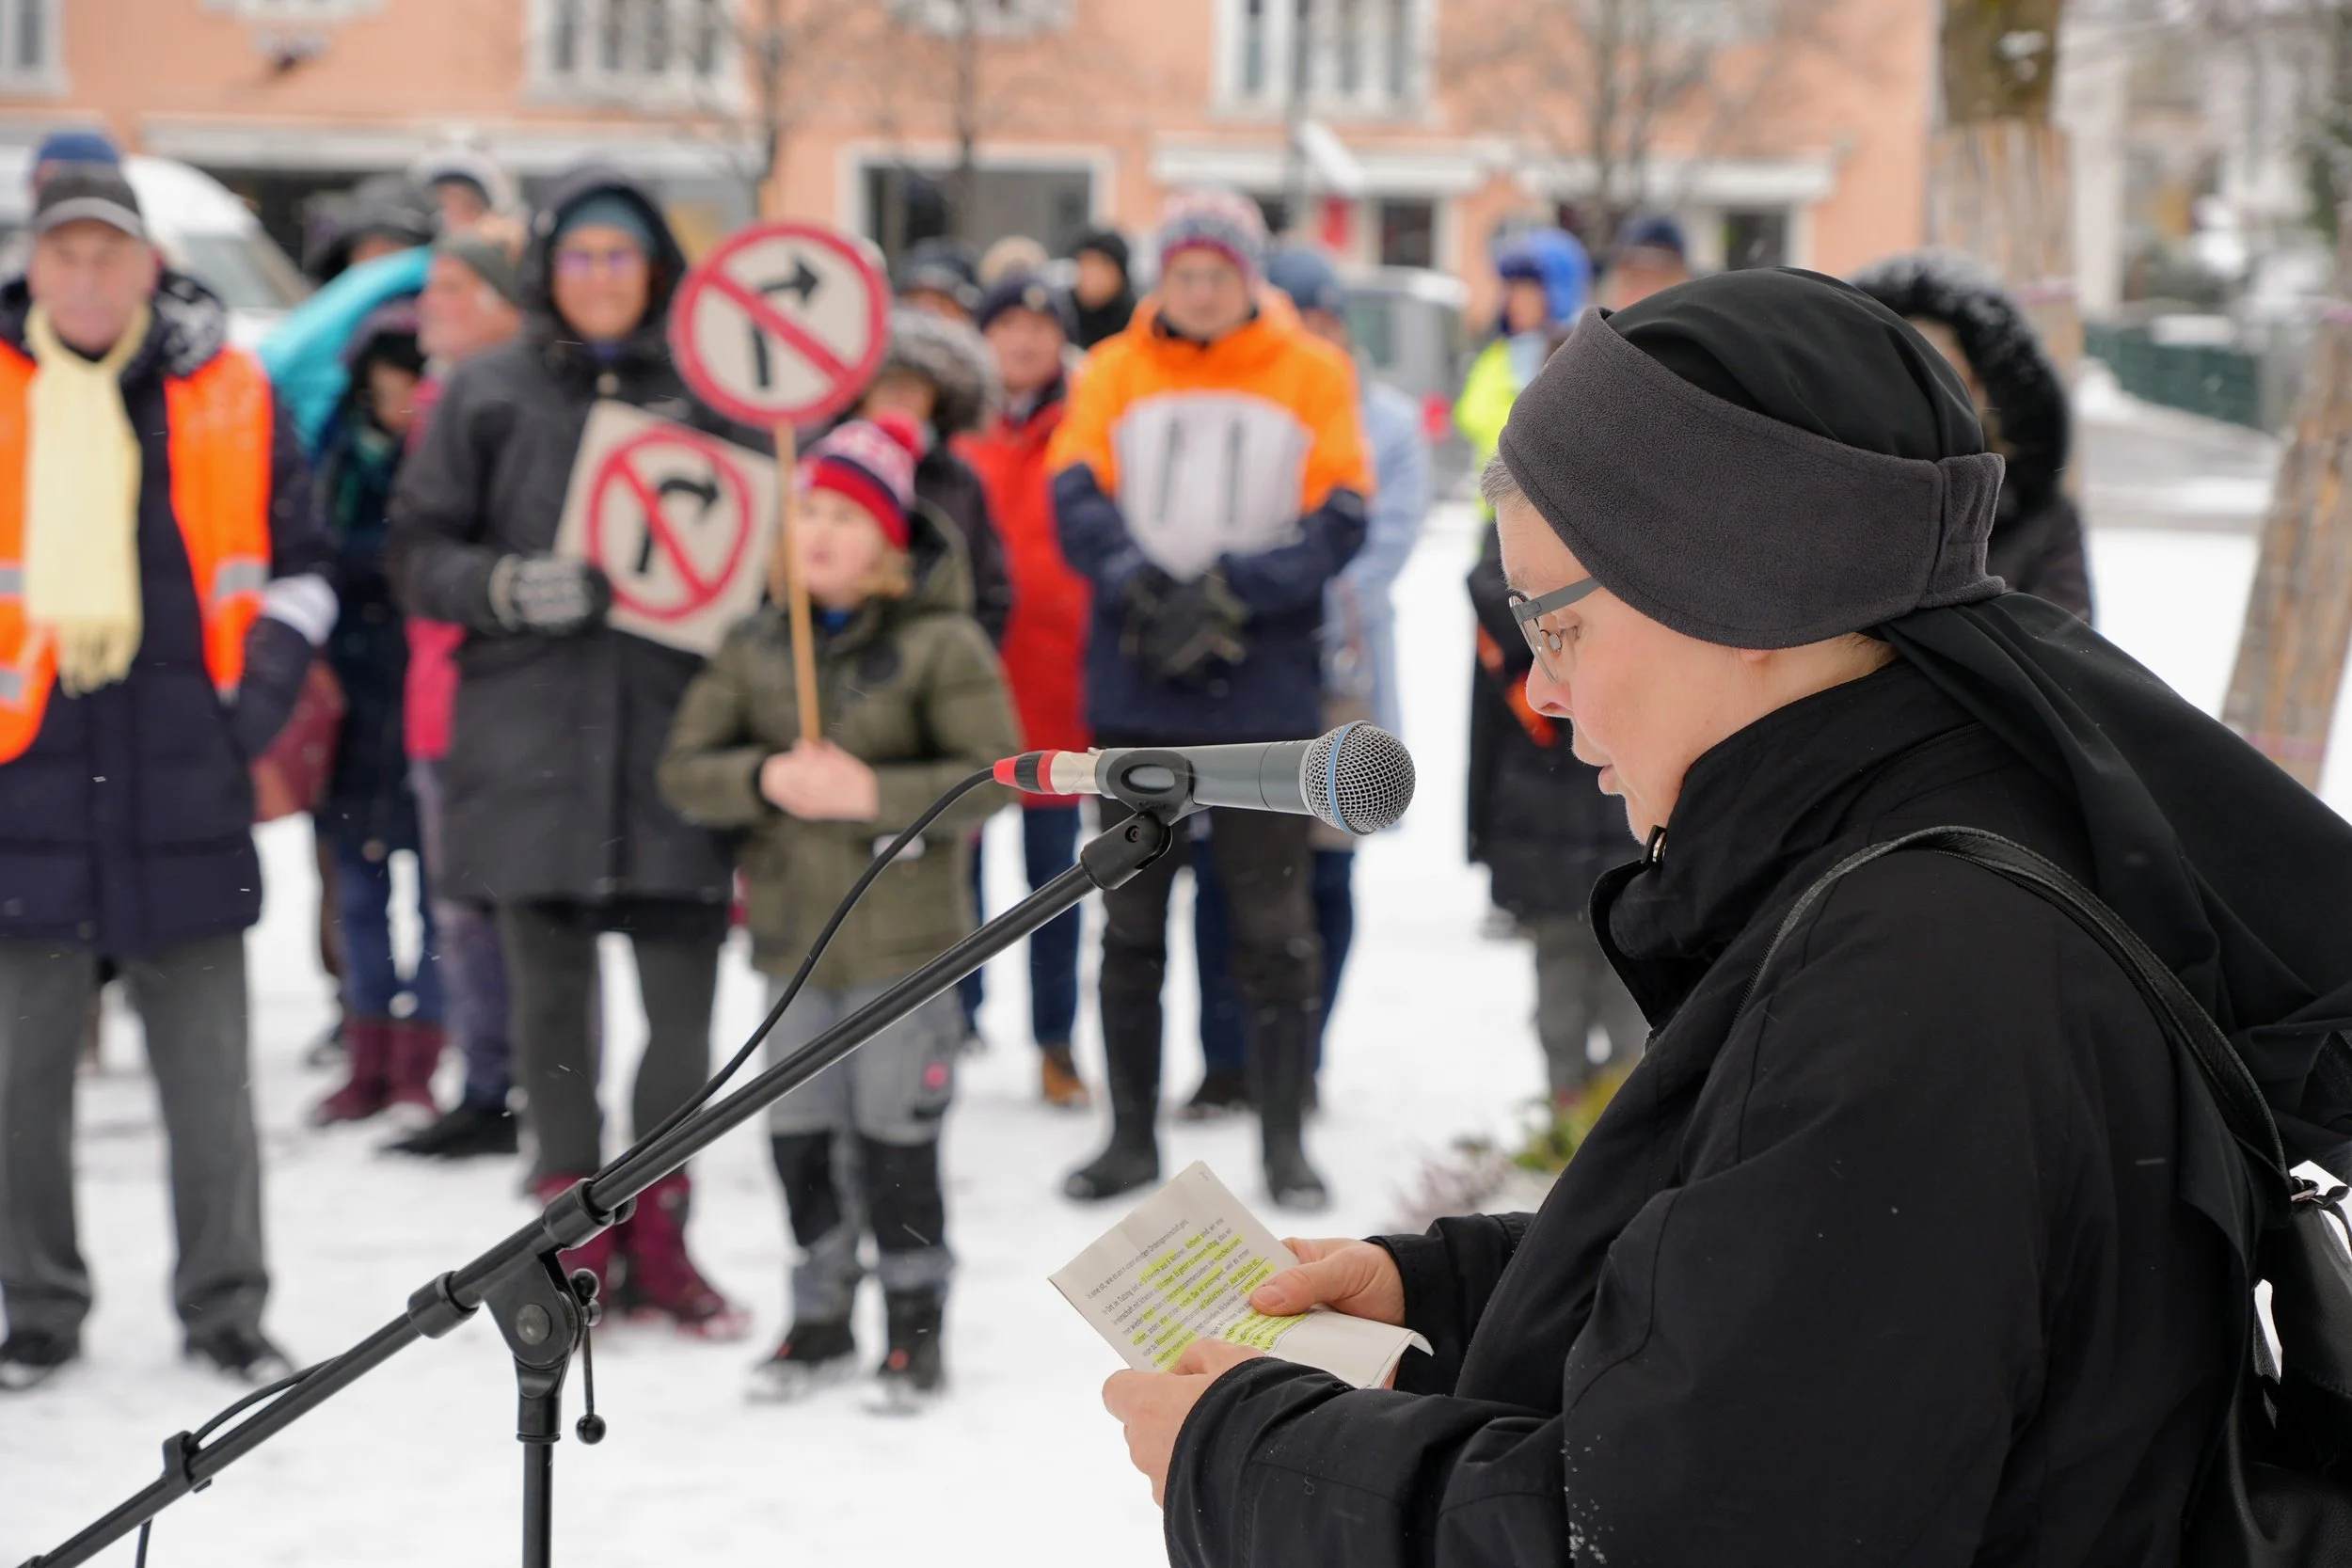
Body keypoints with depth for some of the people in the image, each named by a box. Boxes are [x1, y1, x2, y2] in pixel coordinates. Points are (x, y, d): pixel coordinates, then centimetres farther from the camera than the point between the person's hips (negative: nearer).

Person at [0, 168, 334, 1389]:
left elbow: (297, 564, 13)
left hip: (183, 779, 0)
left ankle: (224, 1303, 14)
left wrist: (261, 692, 2)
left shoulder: (226, 395, 5)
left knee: (207, 1059, 4)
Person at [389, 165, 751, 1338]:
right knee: (551, 995, 5)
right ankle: (576, 1236, 17)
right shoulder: (488, 396, 5)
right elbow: (419, 553, 5)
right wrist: (510, 588, -12)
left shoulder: (707, 393, 6)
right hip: (530, 744, 0)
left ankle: (657, 1236, 16)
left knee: (682, 999, 1)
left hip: (673, 737, 0)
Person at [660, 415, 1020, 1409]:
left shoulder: (941, 645, -7)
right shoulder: (754, 649, 5)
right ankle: (821, 1319, 25)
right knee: (799, 1133, 10)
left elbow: (992, 774, -12)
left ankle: (916, 1325, 16)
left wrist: (872, 793, -21)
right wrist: (766, 778, -16)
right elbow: (685, 769, 3)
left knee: (895, 1134, 1)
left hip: (902, 931, -4)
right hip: (794, 928, 4)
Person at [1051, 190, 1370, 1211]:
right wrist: (1146, 593, -20)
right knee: (1130, 922, 8)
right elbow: (1078, 503, -4)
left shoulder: (1313, 376, 2)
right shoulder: (1113, 373, 5)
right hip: (1135, 694, 2)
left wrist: (1227, 595, -17)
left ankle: (1284, 1138, 11)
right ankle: (1132, 1136, 18)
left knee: (1273, 924, 1)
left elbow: (1337, 524, -5)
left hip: (1265, 694, -2)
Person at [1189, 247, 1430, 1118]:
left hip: (1336, 677, 0)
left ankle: (1300, 1062, 12)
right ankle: (1225, 1062, 2)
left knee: (1323, 874, 3)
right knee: (1223, 868, -4)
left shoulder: (1387, 421, 8)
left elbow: (1383, 544, -1)